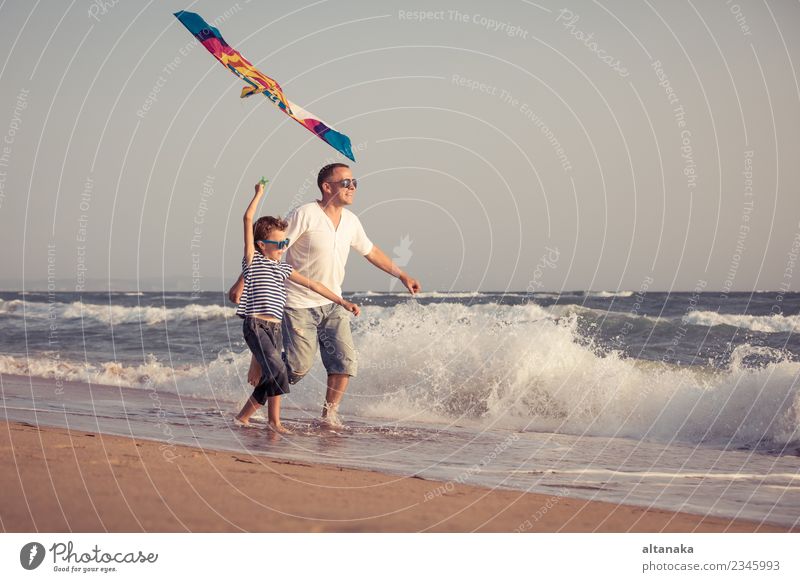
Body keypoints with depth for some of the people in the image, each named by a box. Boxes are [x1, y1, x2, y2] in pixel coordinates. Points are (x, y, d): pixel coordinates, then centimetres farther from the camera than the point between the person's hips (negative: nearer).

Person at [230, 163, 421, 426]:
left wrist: (402, 275, 26)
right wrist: (242, 282, -19)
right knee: (299, 366, -7)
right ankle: (261, 360, 22)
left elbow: (371, 251, 22)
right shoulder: (304, 215, -15)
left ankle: (329, 413, 14)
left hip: (332, 305, 6)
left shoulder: (350, 221, 5)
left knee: (345, 362, -4)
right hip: (299, 304, -6)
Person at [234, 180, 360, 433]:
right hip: (255, 325, -7)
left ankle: (242, 417, 19)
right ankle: (274, 420, -11)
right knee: (278, 370, -21)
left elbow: (312, 284, 19)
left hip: (275, 328, 7)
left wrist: (341, 301, 16)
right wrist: (259, 194, -2)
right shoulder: (252, 259, -1)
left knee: (270, 379, 6)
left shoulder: (283, 269, 17)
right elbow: (248, 219, -8)